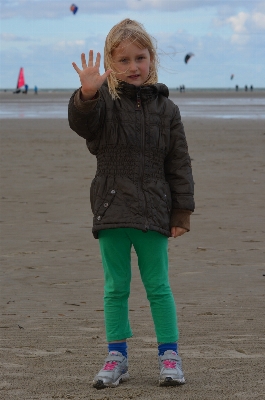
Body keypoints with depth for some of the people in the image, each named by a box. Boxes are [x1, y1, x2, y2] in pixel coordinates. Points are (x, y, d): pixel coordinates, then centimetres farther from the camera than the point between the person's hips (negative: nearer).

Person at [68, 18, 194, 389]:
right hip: (112, 212, 0)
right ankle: (116, 357, 15)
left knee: (158, 287, 5)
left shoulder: (165, 108, 4)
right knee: (115, 288, 7)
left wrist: (182, 211, 1)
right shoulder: (105, 102, 0)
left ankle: (169, 354, 14)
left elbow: (179, 164, 5)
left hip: (153, 215, 0)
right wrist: (88, 94, -42)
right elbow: (82, 123, -22)